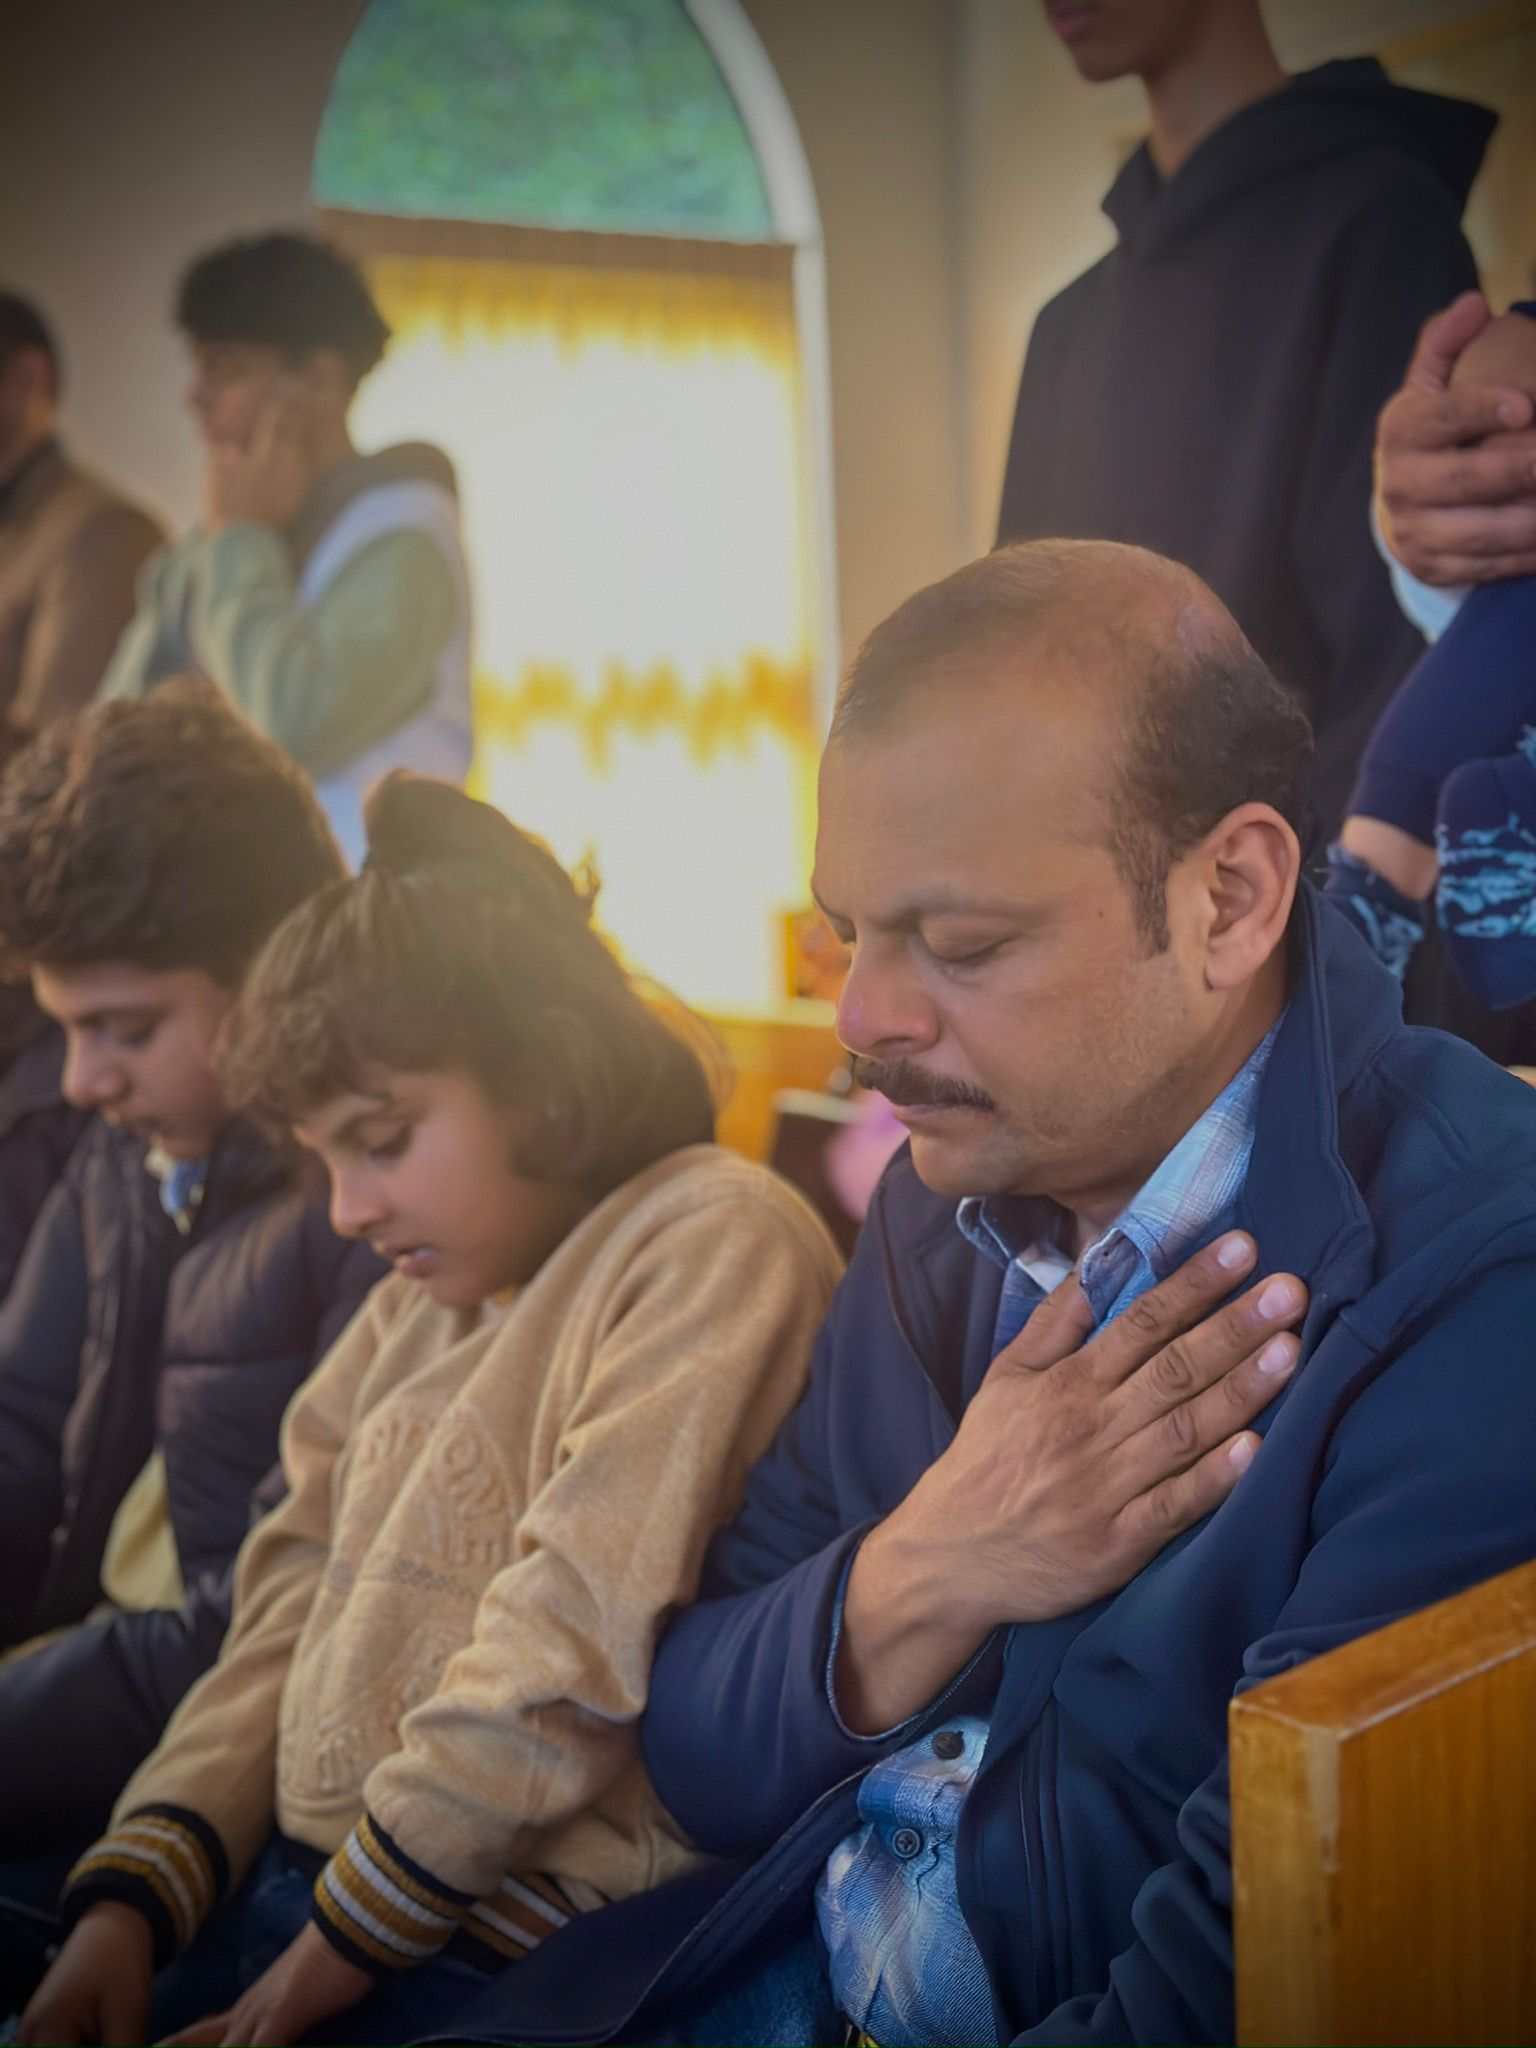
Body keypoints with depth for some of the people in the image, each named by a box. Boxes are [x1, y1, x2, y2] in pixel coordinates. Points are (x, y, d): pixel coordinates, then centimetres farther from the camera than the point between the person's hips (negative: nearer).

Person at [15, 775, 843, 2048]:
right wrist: (132, 1894, 0)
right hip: (284, 1884, 7)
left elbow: (574, 1660, -18)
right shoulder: (424, 1302, 15)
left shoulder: (715, 1241, -12)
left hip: (490, 1945, -7)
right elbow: (294, 1607, 11)